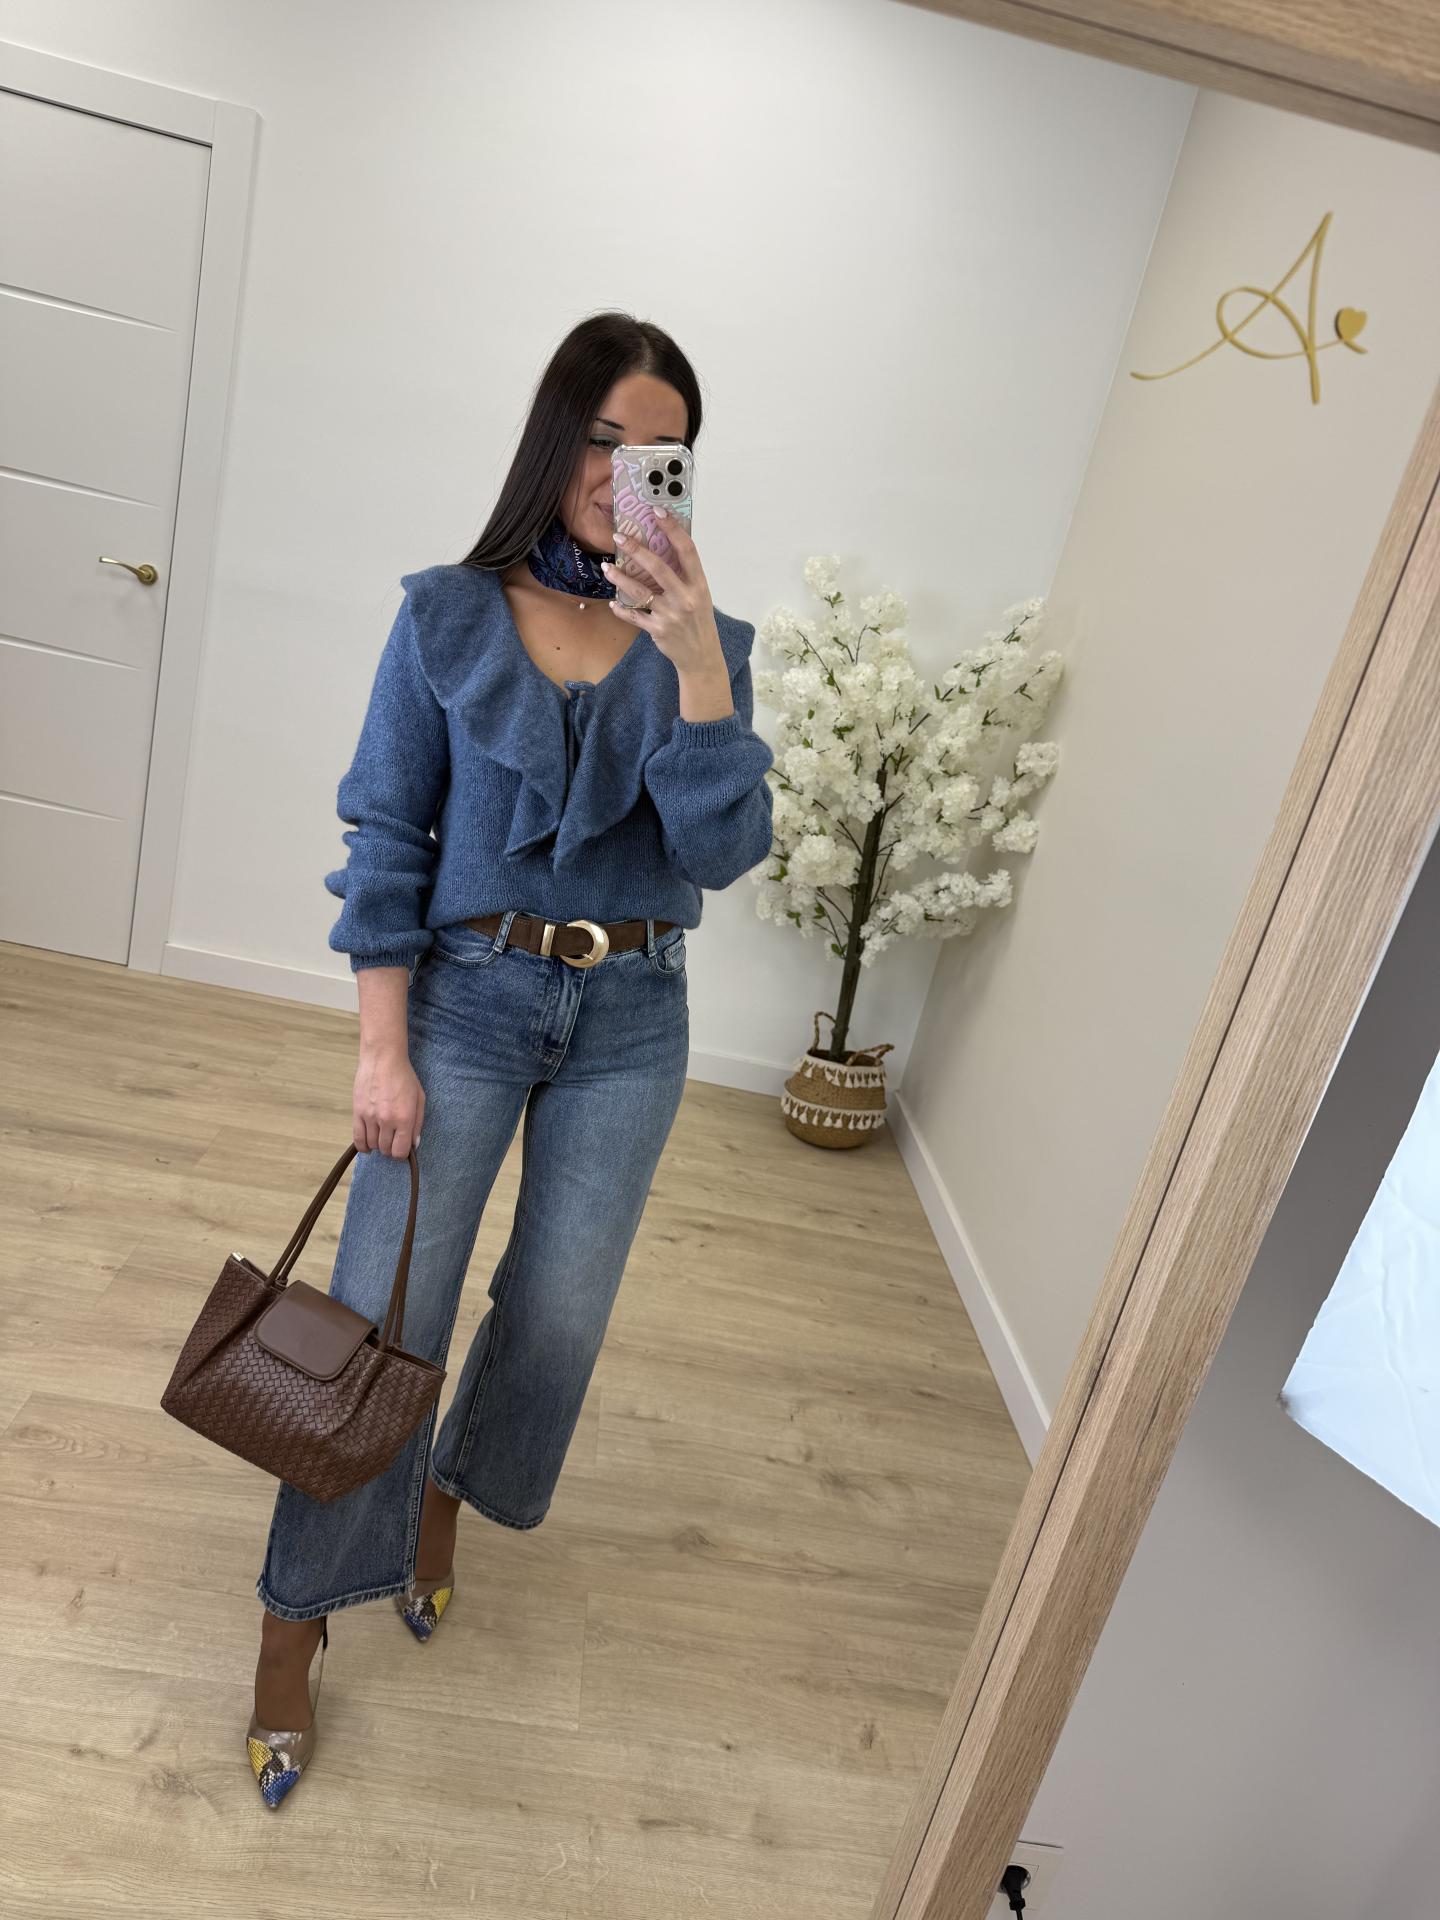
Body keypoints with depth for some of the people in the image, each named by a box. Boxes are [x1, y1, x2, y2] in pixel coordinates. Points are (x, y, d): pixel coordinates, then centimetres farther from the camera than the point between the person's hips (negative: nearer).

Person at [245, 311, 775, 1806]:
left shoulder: (703, 642, 1)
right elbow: (385, 838, -4)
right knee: (384, 1316, 2)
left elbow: (723, 851, -11)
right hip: (465, 996, -1)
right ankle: (295, 1622, 26)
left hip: (629, 1022, 2)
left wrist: (695, 660, -21)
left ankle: (446, 1494, 45)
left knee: (559, 1316, 12)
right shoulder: (449, 615, -3)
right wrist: (382, 1045, -9)